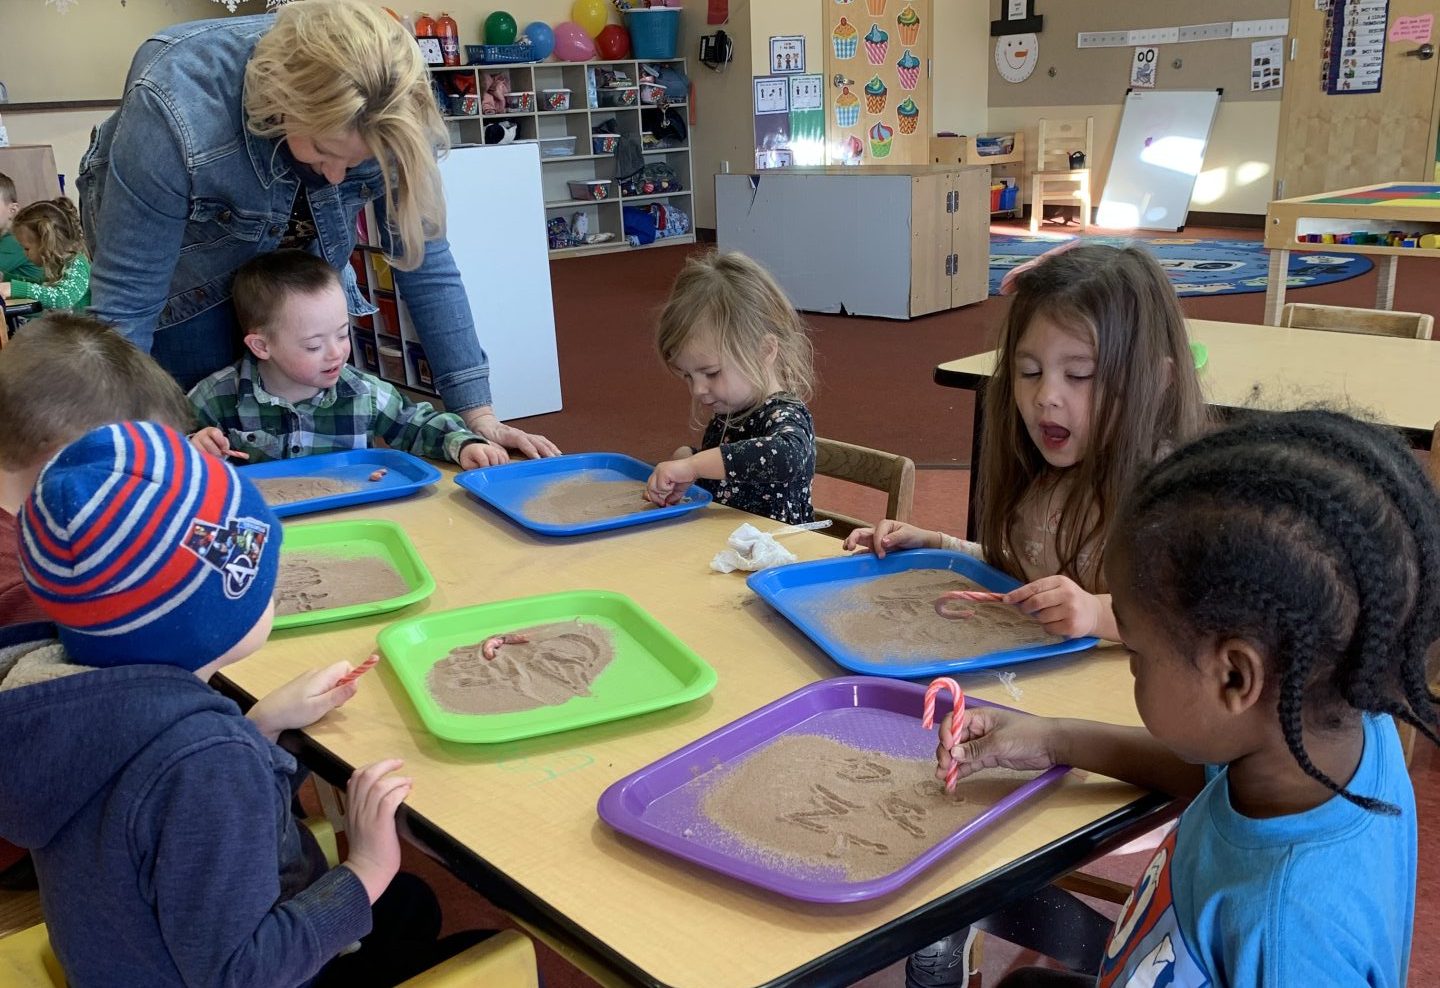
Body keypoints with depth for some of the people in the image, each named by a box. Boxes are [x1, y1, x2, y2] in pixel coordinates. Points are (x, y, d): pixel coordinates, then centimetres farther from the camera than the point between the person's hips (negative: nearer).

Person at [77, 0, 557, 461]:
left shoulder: (389, 112, -30)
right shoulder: (178, 112, -40)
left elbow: (424, 259, -22)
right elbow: (125, 301, -34)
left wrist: (477, 412, -25)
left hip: (297, 258, 3)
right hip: (184, 262, -3)